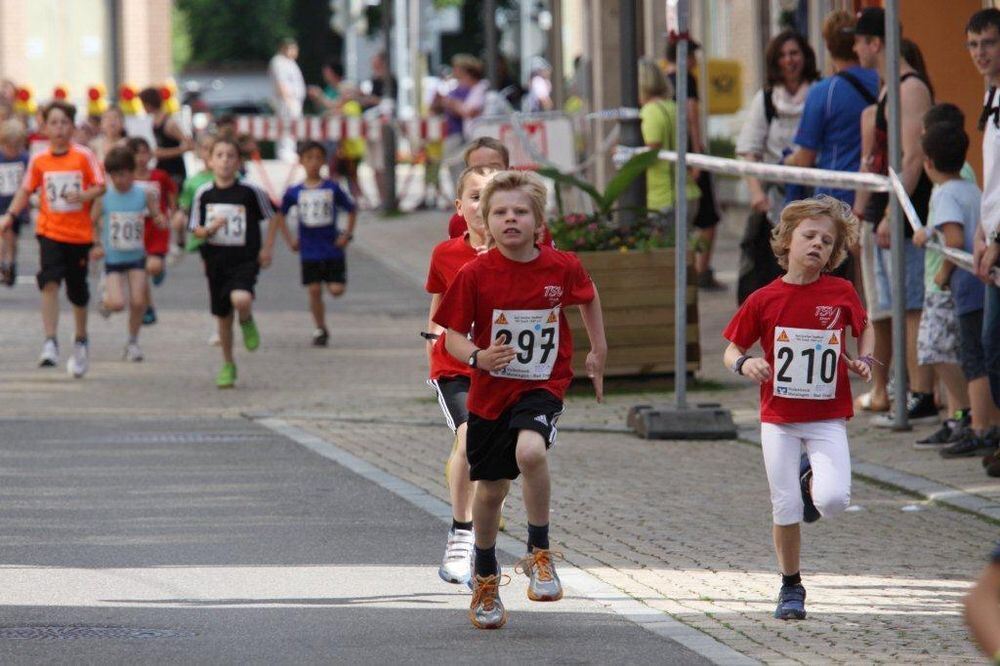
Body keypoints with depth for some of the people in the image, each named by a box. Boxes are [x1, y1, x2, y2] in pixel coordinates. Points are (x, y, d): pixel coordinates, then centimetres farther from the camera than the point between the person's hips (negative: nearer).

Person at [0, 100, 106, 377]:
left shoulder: (84, 156, -4)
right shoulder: (39, 160, 0)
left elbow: (100, 187, -4)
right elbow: (26, 190, 9)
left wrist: (83, 195, -23)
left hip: (80, 233, 0)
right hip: (50, 232, 0)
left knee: (78, 292, 11)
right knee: (49, 282, -19)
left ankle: (80, 342, 33)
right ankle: (50, 344, -22)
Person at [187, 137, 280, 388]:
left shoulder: (249, 191, -8)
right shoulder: (204, 193, -1)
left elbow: (272, 218, 6)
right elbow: (196, 230, 4)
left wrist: (267, 248, -1)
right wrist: (210, 229, -18)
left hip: (245, 259, -3)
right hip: (216, 261, 3)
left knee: (241, 299, -30)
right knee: (223, 317, 12)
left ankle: (247, 321, 7)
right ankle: (228, 366, 31)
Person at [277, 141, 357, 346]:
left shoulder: (332, 188, -2)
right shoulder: (294, 192, -1)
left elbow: (351, 210, 8)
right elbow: (280, 215, 10)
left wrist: (347, 235, -1)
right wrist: (289, 240, 2)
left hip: (333, 249, 0)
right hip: (309, 250, 0)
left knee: (336, 290, -8)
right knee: (314, 290, 0)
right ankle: (320, 329, 14)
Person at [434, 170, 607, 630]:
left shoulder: (562, 268, -8)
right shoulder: (475, 274, -11)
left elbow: (588, 298, 15)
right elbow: (453, 334, -5)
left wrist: (598, 351, 18)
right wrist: (478, 357, -25)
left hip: (542, 387, -1)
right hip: (490, 391, 1)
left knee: (531, 451, -32)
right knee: (490, 490, 10)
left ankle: (540, 554, -12)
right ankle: (485, 582, 34)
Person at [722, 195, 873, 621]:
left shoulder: (841, 293, -3)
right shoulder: (764, 299, -5)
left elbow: (864, 327, 17)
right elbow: (731, 350, 3)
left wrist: (864, 360, -1)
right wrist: (744, 365, -19)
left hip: (828, 418, 0)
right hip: (779, 418, 0)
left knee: (833, 498, -17)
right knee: (786, 509, 0)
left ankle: (812, 479, 19)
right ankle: (791, 588, 20)